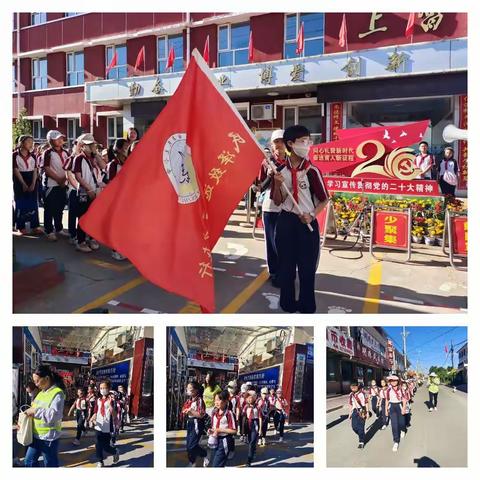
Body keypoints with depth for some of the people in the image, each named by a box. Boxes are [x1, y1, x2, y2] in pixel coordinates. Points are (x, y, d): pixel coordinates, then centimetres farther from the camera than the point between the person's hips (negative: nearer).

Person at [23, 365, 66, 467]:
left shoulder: (57, 393, -18)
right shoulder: (41, 393, 9)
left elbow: (54, 415, -27)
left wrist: (35, 411, -23)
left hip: (49, 436, -8)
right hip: (36, 435, 8)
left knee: (50, 465, 6)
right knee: (29, 462, 16)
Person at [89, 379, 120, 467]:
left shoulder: (112, 400, -10)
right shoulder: (98, 400, 6)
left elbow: (114, 415, -15)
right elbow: (96, 413, 13)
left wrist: (110, 405, -29)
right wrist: (92, 419, -7)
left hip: (108, 428, -4)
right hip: (98, 427, 4)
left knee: (106, 447, 2)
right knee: (98, 446, 5)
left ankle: (115, 452, 31)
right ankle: (100, 462, 21)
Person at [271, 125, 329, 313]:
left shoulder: (312, 171, -7)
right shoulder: (279, 170, 0)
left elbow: (324, 199, 1)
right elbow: (277, 201, 3)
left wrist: (312, 215, -13)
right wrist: (277, 184, -13)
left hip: (306, 223, -2)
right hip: (285, 221, 2)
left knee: (307, 266, 6)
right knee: (286, 265, 11)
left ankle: (307, 306, 22)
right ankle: (288, 304, 27)